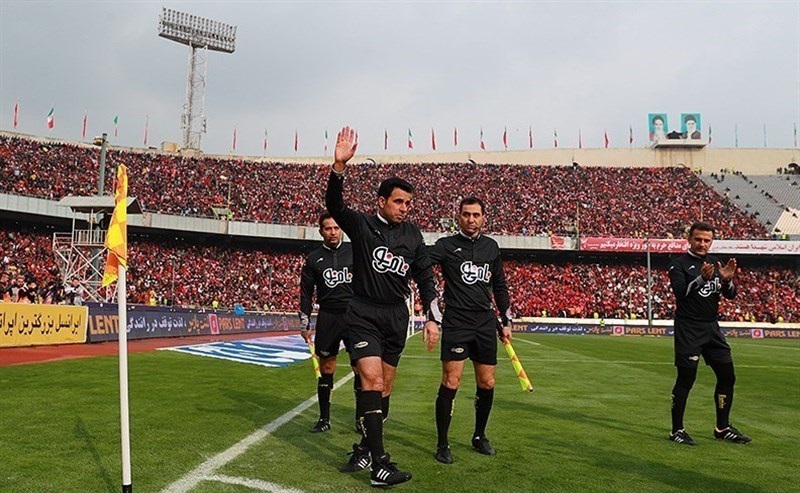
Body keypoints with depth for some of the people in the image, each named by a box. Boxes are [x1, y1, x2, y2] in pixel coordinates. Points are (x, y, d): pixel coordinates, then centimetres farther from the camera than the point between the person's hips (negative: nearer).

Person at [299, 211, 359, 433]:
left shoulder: (354, 251, 4)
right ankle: (324, 419, 16)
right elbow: (306, 294, 9)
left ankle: (361, 417, 10)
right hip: (327, 317, 1)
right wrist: (304, 325, 5)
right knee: (326, 368, 5)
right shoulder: (314, 259, 7)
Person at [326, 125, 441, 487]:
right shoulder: (362, 225, -4)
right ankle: (379, 465, -12)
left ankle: (366, 447, 26)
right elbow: (334, 205, -22)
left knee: (384, 388, 9)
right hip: (364, 314, -4)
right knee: (372, 381, -14)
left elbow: (425, 278, 9)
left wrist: (432, 318, 1)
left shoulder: (412, 234, 6)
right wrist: (339, 166, -37)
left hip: (396, 317, 5)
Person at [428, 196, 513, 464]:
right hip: (456, 324, -4)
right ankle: (442, 444, 6)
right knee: (450, 383, -7)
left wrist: (506, 321, 17)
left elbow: (500, 287, 19)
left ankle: (479, 437, 29)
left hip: (486, 324, 5)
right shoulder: (447, 245, -2)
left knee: (487, 384, 9)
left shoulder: (491, 247, 12)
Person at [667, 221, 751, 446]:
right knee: (686, 378, -5)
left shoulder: (715, 263, 13)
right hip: (688, 329, -6)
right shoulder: (679, 264, -5)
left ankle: (723, 428, 22)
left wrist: (727, 280, -13)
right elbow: (680, 292, -19)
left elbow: (731, 295, 8)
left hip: (712, 327, 7)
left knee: (727, 375, 8)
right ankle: (677, 430, 5)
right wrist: (702, 278, -33)